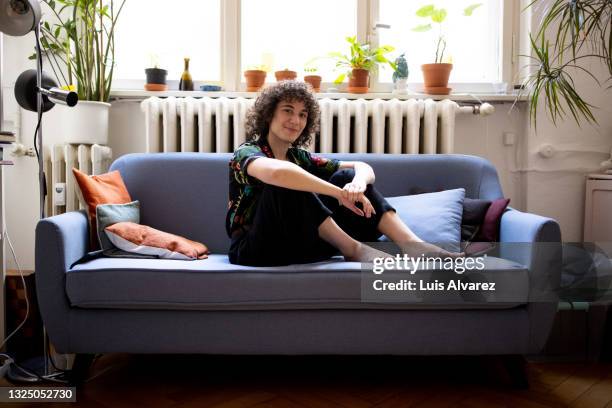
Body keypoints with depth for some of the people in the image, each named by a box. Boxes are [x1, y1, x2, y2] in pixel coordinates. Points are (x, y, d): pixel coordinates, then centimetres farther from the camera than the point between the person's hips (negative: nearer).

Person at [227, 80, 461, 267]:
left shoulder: (299, 157, 11)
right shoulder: (246, 153, -9)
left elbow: (362, 167, 2)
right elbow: (276, 172, -36)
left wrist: (358, 182, -21)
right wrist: (339, 193, -34)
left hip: (299, 247, 6)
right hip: (255, 251, -6)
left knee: (346, 177, -5)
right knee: (287, 185, -31)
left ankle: (412, 244, -21)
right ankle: (354, 249, -26)